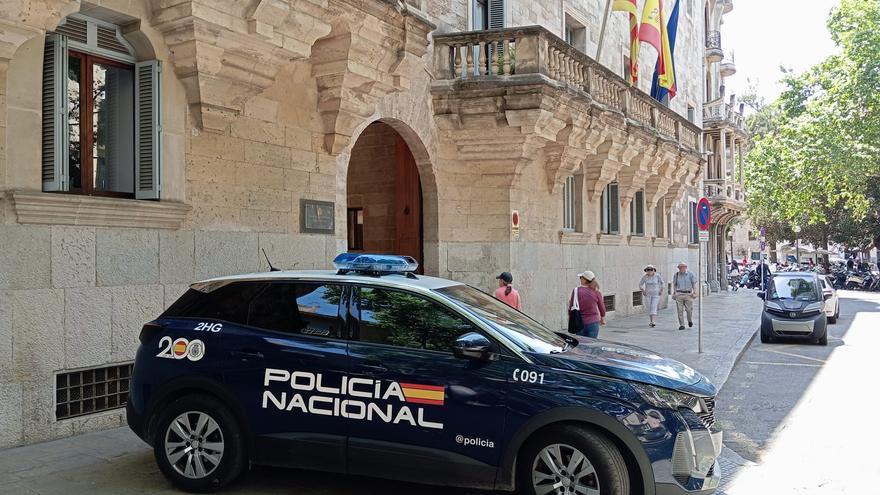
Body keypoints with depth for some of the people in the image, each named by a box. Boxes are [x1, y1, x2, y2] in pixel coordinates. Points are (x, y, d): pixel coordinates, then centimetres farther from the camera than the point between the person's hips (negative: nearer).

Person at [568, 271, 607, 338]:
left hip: (579, 322, 0)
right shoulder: (596, 292, -4)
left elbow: (570, 307, -3)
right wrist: (602, 319, 25)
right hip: (593, 322, 0)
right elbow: (602, 308, 5)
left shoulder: (576, 290, -8)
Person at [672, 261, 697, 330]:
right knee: (680, 310, -6)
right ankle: (681, 325, -2)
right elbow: (674, 285, 17)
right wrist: (674, 293, 12)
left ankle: (690, 320, 28)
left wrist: (695, 292, -10)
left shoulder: (690, 274, 2)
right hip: (679, 294, 1)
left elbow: (694, 284, 2)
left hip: (688, 294, -1)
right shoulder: (676, 275, 7)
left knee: (689, 310, -2)